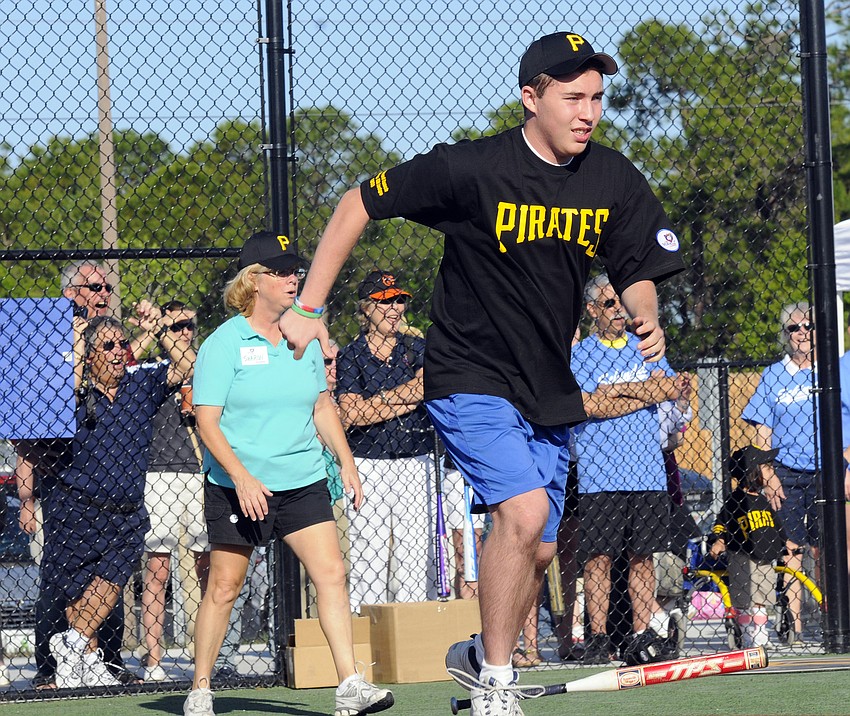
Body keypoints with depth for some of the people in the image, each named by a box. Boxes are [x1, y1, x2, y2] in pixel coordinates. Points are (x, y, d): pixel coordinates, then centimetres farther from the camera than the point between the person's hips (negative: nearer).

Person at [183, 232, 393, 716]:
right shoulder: (224, 344, -7)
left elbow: (322, 406, 20)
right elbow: (207, 421, -11)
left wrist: (346, 462, 11)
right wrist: (242, 478, -21)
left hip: (304, 482, 4)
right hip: (237, 488, -4)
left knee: (332, 573, -9)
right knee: (224, 587, 3)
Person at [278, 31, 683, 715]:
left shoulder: (614, 179, -3)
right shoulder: (472, 169, -17)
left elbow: (637, 270, 7)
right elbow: (358, 203, -8)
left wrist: (646, 318, -18)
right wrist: (308, 308, -8)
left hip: (549, 390, 6)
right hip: (469, 378, -6)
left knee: (538, 549, 10)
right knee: (524, 509, -24)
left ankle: (482, 655, 36)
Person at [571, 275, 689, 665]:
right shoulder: (578, 355, 2)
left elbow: (672, 389, -1)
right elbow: (590, 405, -12)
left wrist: (620, 390, -13)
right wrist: (648, 394, -10)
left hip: (648, 473, 4)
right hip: (600, 476, -4)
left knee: (643, 556, 3)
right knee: (600, 557, -5)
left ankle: (642, 637, 6)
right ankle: (598, 640, -2)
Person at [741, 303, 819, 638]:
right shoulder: (773, 376, 7)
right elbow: (763, 431, 6)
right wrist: (767, 475, -4)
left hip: (823, 474, 1)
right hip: (785, 473, 0)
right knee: (790, 552, -4)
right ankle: (793, 628, -4)